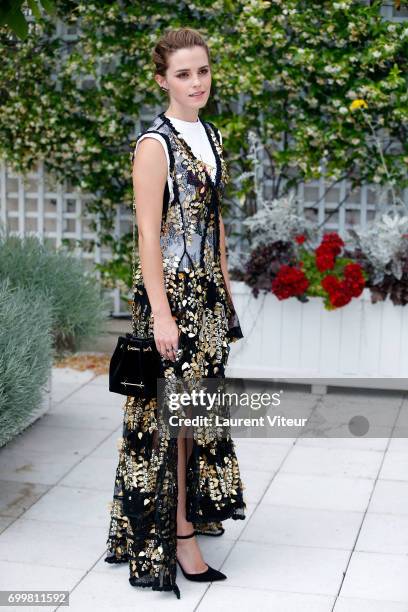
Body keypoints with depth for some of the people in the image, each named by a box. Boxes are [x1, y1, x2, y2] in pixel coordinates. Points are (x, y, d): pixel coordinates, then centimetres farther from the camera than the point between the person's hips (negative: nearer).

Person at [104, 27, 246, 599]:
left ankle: (195, 507, 30)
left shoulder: (210, 135, 11)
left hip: (208, 289, 8)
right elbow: (148, 234, -16)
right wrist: (160, 312, -19)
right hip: (171, 290, -7)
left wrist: (225, 288, 16)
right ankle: (177, 533, 9)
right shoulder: (155, 143, -13)